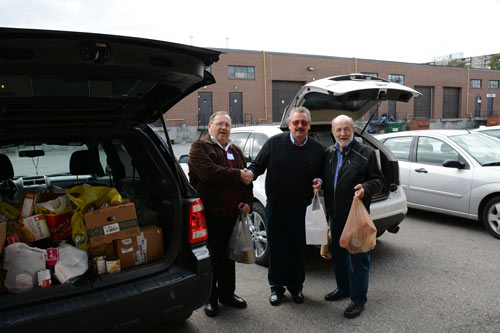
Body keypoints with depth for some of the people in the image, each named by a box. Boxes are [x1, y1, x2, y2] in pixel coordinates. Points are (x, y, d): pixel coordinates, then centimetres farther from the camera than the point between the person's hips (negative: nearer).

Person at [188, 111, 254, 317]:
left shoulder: (236, 151, 16)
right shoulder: (199, 147, -5)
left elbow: (247, 178, 17)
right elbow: (209, 172, -23)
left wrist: (247, 202, 1)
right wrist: (238, 175, -16)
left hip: (231, 214, 6)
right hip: (209, 213, -6)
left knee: (228, 256, 17)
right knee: (211, 257, 6)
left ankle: (227, 293, 33)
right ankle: (210, 298, 22)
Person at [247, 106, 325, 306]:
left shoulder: (317, 149, 4)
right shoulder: (274, 143, -1)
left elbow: (323, 175, 13)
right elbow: (258, 164, 1)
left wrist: (319, 182, -9)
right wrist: (250, 173, -20)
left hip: (299, 209, 1)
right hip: (275, 207, -1)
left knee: (298, 249, 11)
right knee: (276, 248, 9)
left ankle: (296, 286, 31)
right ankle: (276, 286, 27)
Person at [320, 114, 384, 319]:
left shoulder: (366, 153, -7)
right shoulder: (328, 153, 9)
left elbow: (378, 180, -6)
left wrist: (366, 188, -26)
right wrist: (320, 185, -3)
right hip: (335, 214, 6)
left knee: (358, 257, 3)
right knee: (338, 252, 19)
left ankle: (358, 300, 17)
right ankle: (343, 288, 39)